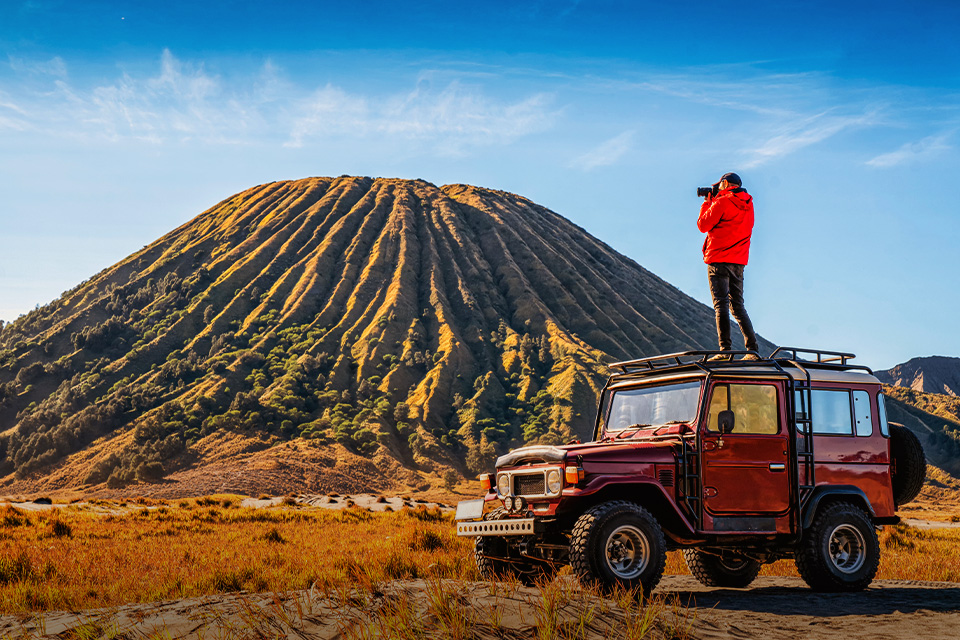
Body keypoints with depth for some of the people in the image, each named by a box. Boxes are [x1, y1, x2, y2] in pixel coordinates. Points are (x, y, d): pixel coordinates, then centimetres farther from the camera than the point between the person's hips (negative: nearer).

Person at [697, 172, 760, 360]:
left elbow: (703, 225, -2)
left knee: (721, 305, -9)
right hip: (739, 261, 7)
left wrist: (706, 203, 11)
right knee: (738, 306, 11)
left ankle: (725, 350, -16)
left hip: (719, 259, -7)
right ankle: (753, 350, 4)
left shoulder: (722, 202, -8)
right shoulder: (747, 204, 14)